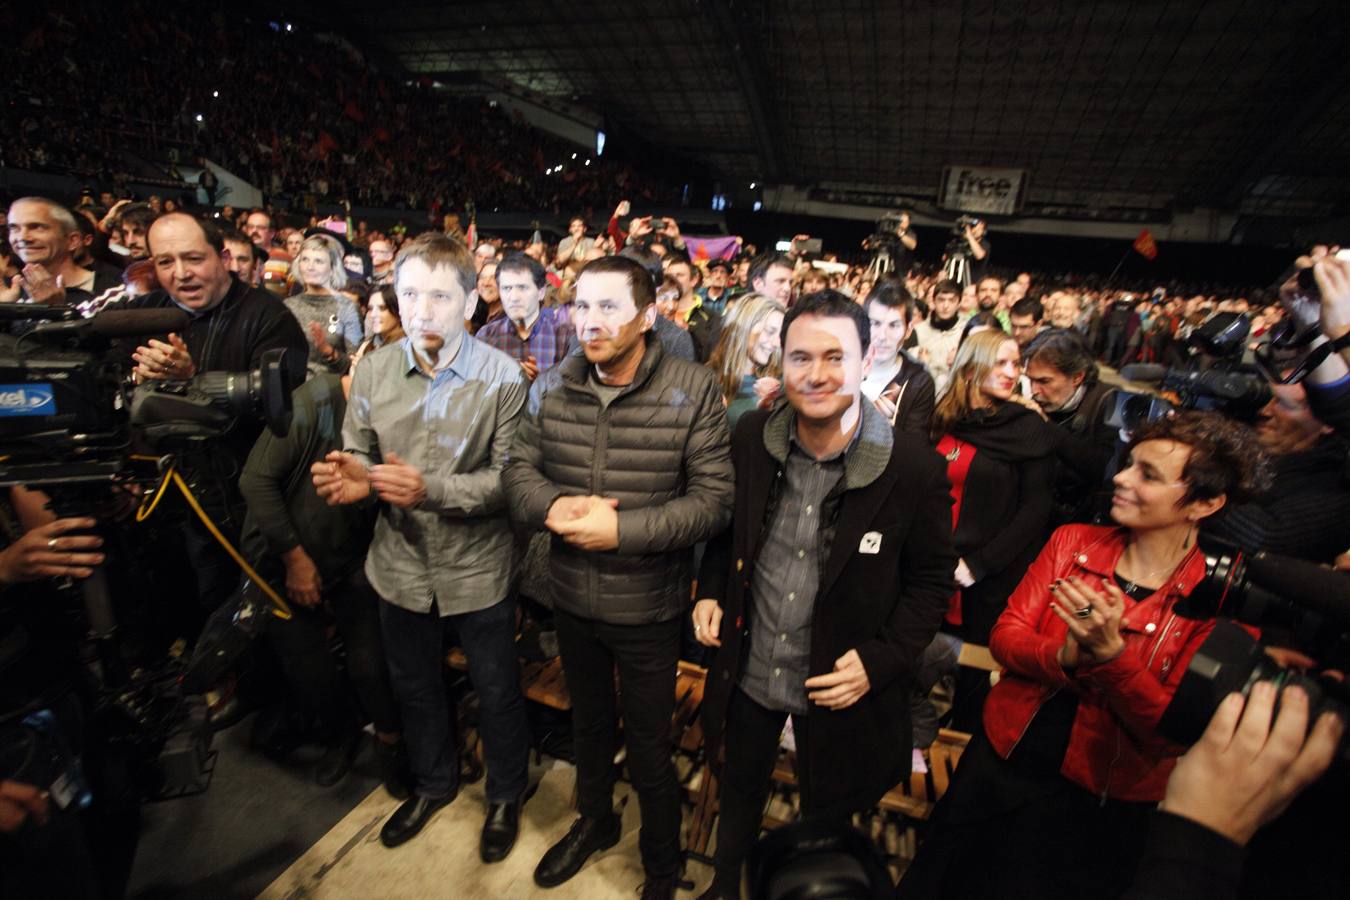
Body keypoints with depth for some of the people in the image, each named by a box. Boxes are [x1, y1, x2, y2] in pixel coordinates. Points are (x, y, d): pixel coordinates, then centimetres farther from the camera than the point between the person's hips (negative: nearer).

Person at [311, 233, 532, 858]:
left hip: (478, 566, -4)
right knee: (414, 687, 25)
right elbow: (357, 457, 3)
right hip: (402, 564, 4)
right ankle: (433, 782, 54)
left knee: (497, 692, 15)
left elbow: (508, 478, -17)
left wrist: (431, 489, -30)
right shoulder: (372, 371, -4)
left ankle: (506, 794, 45)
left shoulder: (501, 376, -15)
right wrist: (354, 478, -20)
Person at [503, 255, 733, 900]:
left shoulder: (693, 390, -17)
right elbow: (519, 471, 0)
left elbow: (714, 499, -18)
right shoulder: (551, 387, -4)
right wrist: (553, 505, -21)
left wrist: (622, 527, -25)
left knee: (649, 751, 16)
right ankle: (594, 821, 59)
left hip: (648, 608, -4)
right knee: (588, 721, 29)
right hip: (572, 599, 4)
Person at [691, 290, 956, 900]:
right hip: (748, 666, 3)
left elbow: (931, 580, -8)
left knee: (826, 815, 24)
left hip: (839, 685, -2)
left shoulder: (913, 467, -19)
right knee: (739, 790, 29)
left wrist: (882, 661, -16)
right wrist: (710, 591, -5)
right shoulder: (752, 437, -11)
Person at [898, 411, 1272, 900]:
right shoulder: (1073, 540, -5)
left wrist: (1109, 652, -32)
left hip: (1101, 804, -2)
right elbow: (1005, 635, -8)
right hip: (1000, 761, 3)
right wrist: (1064, 658, -27)